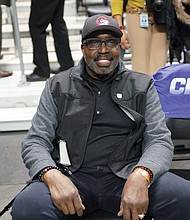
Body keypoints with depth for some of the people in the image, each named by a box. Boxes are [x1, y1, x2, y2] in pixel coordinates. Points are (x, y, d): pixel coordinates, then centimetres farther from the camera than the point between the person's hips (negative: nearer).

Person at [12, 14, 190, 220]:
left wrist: (140, 176, -23)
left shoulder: (142, 86, 10)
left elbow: (160, 140, 1)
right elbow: (35, 141, 5)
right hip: (72, 176, 0)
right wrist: (52, 176, -19)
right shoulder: (58, 86, 11)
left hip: (126, 175, 0)